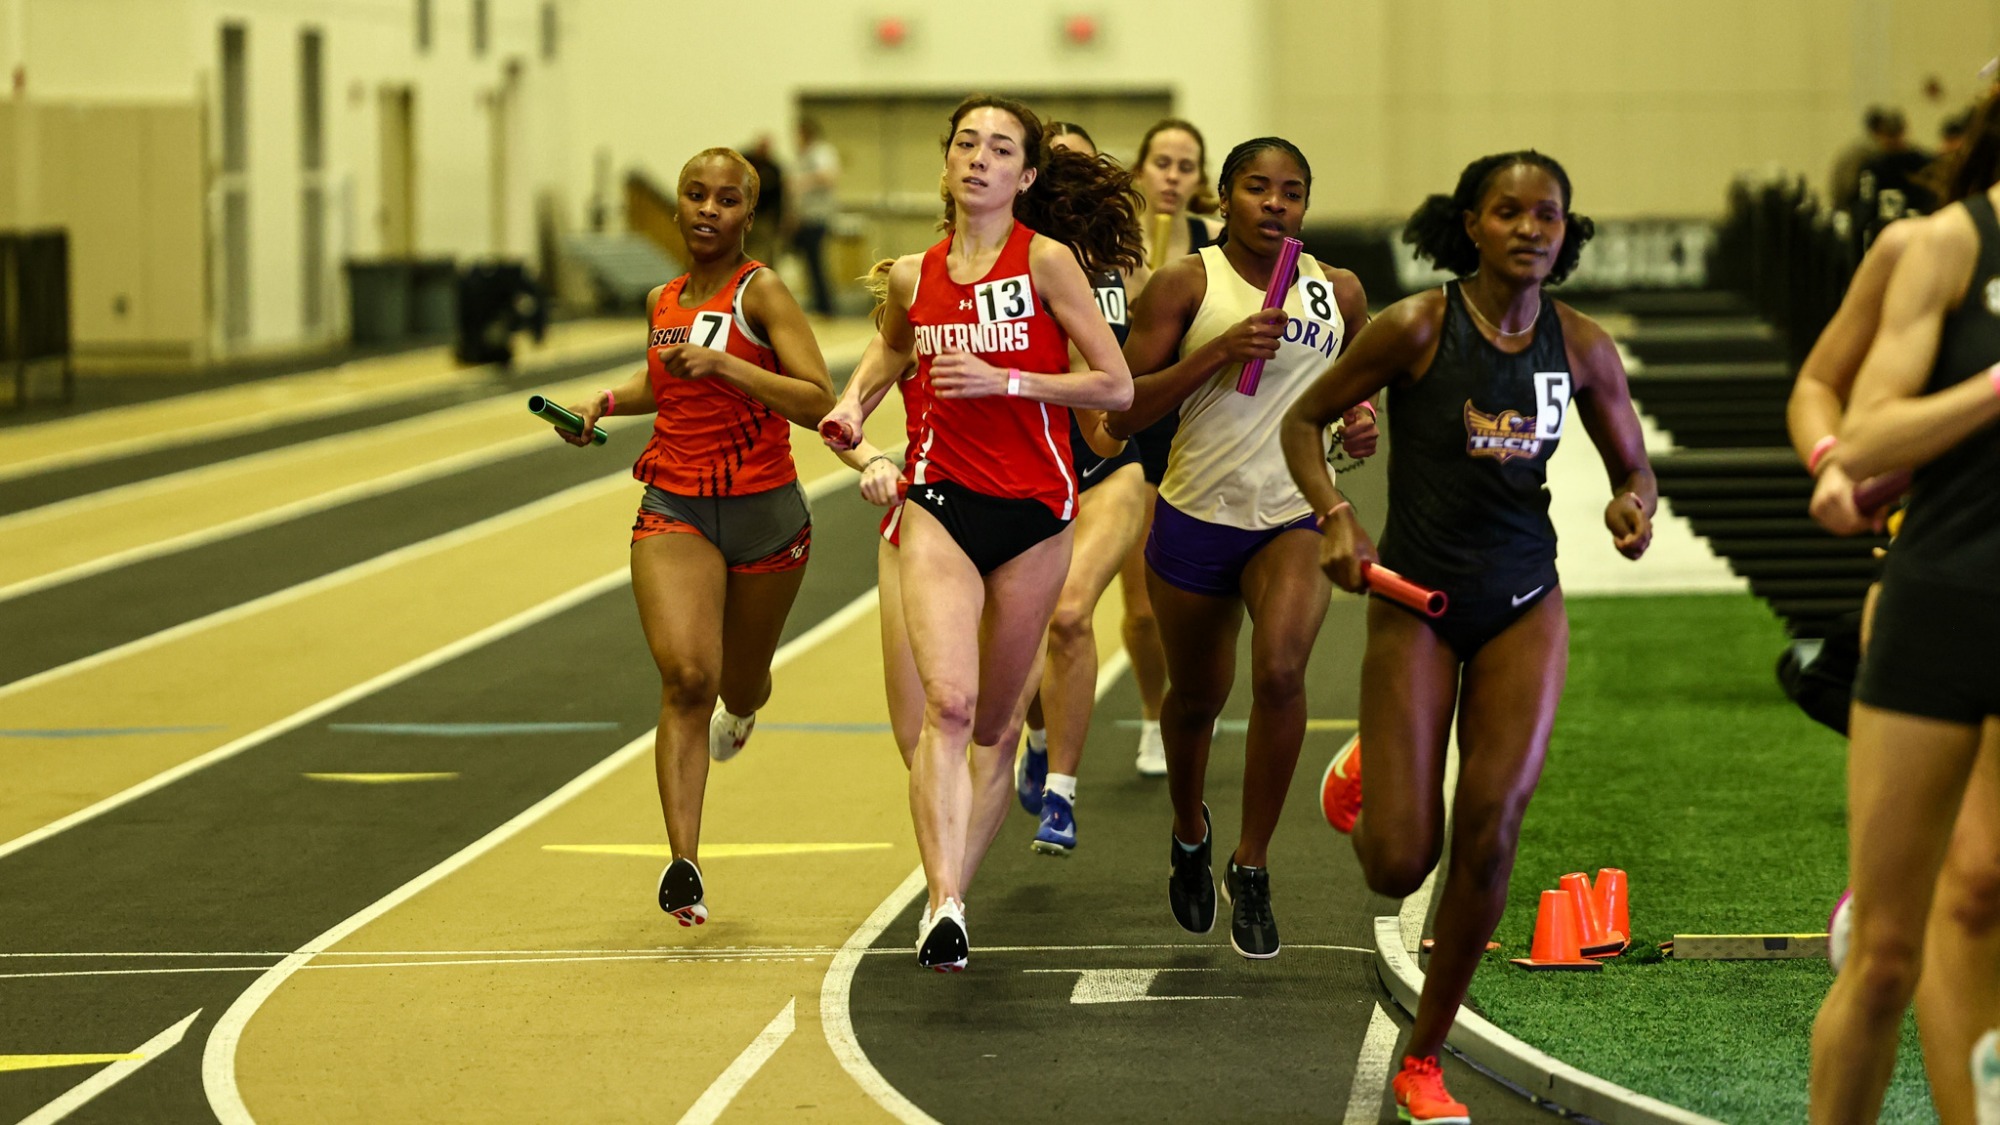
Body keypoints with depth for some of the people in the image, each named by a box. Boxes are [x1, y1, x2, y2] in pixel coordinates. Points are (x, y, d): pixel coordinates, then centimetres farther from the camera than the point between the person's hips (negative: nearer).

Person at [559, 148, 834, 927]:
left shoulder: (761, 292, -9)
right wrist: (607, 402, 12)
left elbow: (819, 401, -19)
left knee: (739, 685, 16)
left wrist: (723, 365, -27)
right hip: (674, 508, 2)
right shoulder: (664, 301, 8)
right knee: (686, 675, -19)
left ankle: (738, 710, 57)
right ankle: (684, 864, -22)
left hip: (764, 511, -2)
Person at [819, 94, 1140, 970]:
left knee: (990, 722, 10)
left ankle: (960, 872, 34)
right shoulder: (913, 275, 5)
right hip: (941, 502, 1)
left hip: (1033, 509, -1)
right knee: (947, 704, -17)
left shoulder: (1047, 259, -6)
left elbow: (1117, 385, -7)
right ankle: (945, 908, -24)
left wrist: (1003, 380, -15)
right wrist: (854, 398, 10)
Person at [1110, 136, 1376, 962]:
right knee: (1196, 697, 15)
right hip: (1195, 518, 0)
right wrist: (1220, 351, -22)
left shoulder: (1339, 294, 3)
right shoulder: (1186, 286, -7)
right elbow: (1122, 411, -12)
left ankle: (1251, 867, -10)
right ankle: (1189, 834, 47)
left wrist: (1359, 417, 1)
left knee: (1280, 670, -25)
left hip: (1296, 517, 1)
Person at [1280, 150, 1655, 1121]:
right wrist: (1335, 517, -16)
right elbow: (1305, 419, 0)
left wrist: (1632, 506, -11)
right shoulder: (1417, 328, -11)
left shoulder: (1581, 346, 0)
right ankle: (1363, 778, 35)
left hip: (1524, 609, 3)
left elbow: (1634, 466, 12)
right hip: (1415, 604, -2)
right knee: (1399, 867, -5)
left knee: (1489, 838, -9)